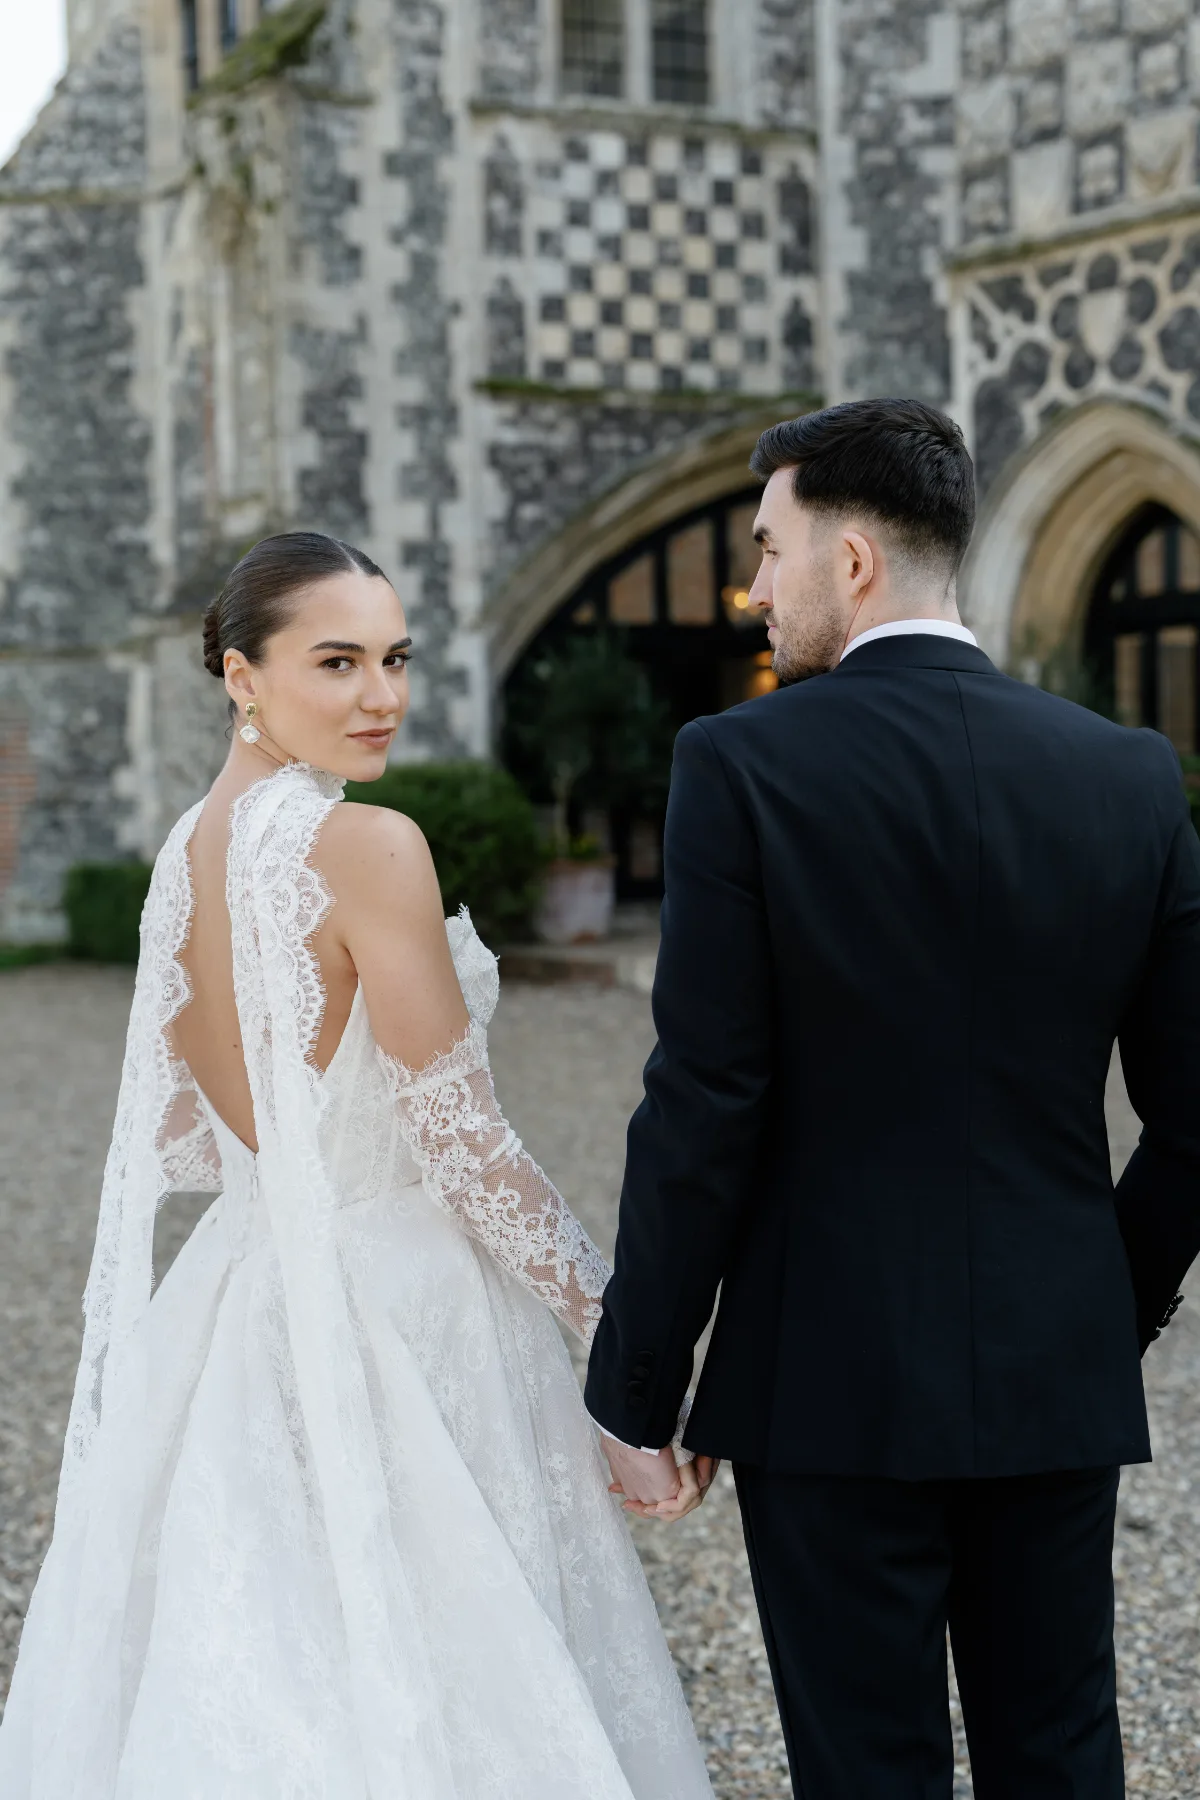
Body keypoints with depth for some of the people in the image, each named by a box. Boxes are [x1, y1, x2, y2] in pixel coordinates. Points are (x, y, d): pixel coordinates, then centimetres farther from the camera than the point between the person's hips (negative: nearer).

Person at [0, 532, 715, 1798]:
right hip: (401, 1322, -8)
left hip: (240, 1312, 8)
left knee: (264, 1698, 18)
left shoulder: (184, 854, 5)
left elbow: (174, 1137, 12)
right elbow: (465, 1147, -18)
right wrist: (630, 1335, -10)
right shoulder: (370, 847, -18)